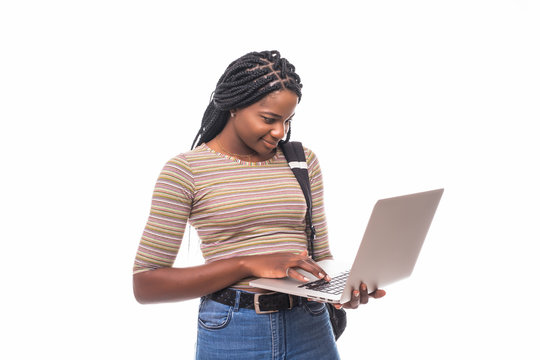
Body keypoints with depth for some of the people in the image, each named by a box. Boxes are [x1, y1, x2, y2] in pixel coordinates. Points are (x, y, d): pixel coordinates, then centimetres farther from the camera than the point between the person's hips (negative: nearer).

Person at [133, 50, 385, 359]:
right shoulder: (186, 170, -6)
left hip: (310, 331, 3)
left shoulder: (303, 161, 6)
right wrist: (249, 264, -20)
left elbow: (320, 254, 10)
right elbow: (145, 285, -11)